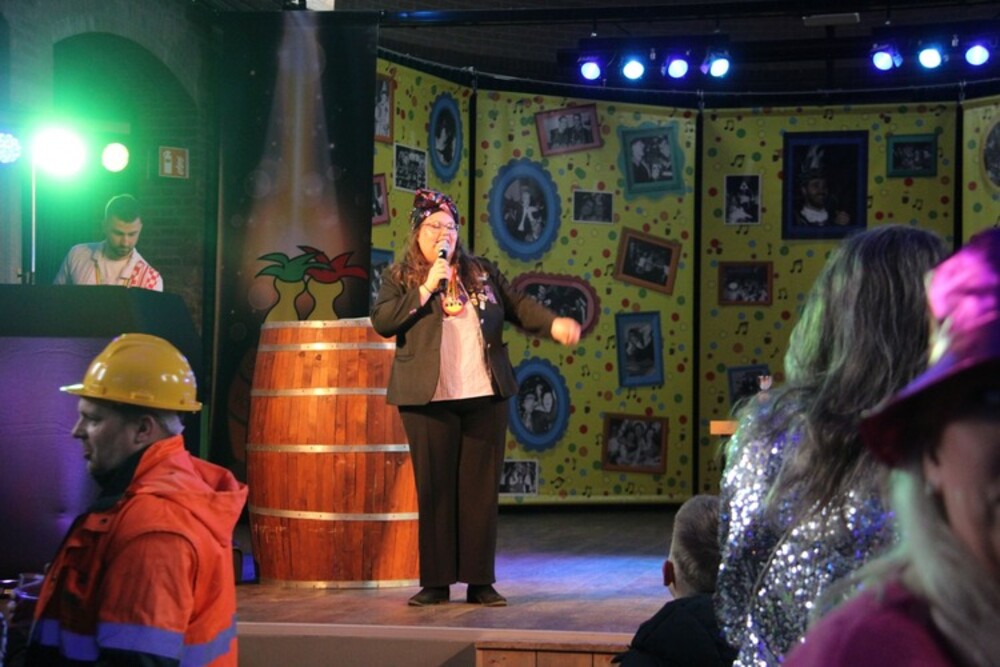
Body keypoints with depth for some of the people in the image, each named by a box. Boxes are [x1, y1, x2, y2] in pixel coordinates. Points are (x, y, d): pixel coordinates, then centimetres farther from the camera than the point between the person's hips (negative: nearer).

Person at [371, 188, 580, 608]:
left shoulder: (481, 272, 15)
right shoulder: (399, 276, 6)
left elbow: (517, 305, 16)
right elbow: (381, 321, -7)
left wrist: (554, 324, -1)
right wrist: (426, 289, -12)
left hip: (485, 397, 3)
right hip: (429, 400, -3)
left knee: (481, 489, 3)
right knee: (434, 488, 0)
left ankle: (480, 581, 9)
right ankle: (435, 582, 8)